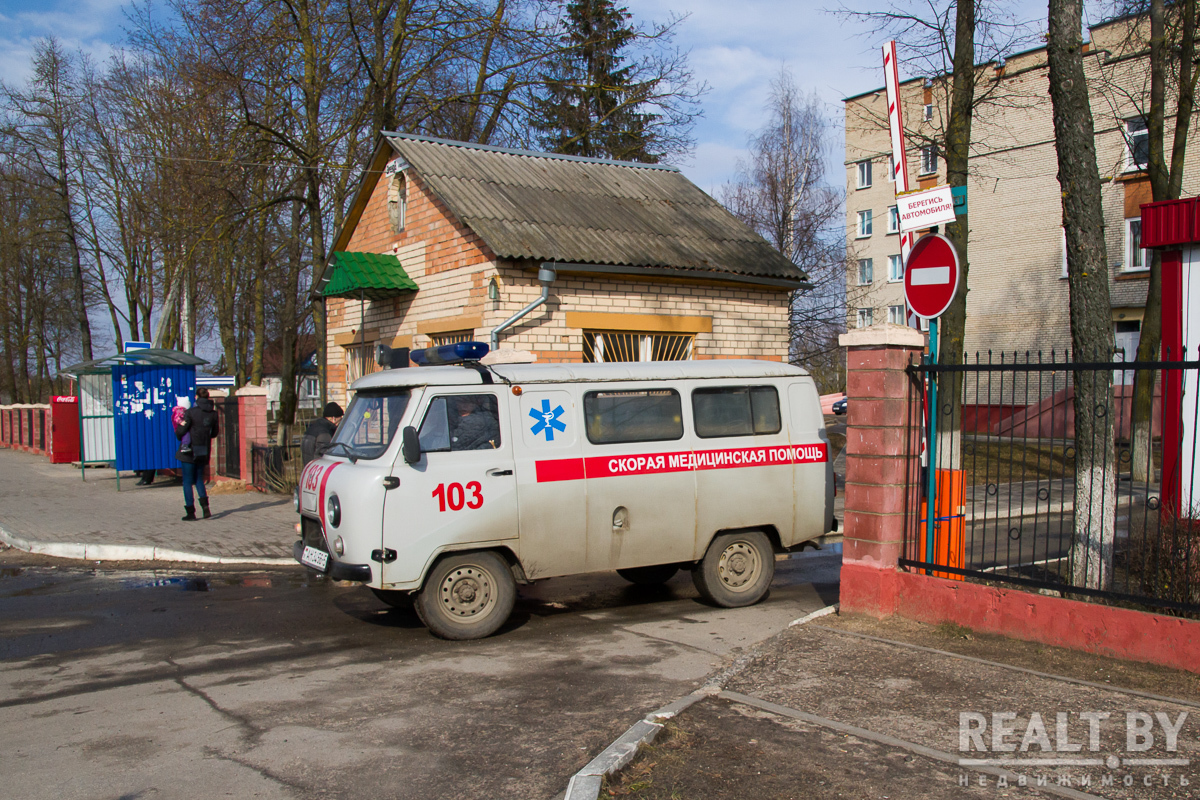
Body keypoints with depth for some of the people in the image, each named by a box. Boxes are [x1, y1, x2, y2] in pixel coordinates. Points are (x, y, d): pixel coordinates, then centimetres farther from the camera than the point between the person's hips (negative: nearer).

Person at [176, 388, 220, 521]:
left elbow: (181, 431, -12)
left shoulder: (191, 412, -13)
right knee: (199, 479, 19)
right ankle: (205, 505, 0)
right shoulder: (213, 413, 1)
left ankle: (190, 512, 5)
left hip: (190, 450, -5)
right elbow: (215, 433, 10)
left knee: (187, 481, 5)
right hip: (204, 451, 5)